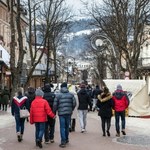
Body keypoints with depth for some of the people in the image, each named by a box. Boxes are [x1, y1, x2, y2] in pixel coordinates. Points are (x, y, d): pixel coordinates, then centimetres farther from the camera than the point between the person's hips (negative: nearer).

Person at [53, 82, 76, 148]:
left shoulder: (58, 95, -3)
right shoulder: (71, 94, 3)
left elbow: (55, 104, -5)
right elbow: (74, 103, 2)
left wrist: (54, 111, 10)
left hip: (61, 113, -3)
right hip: (69, 113, 3)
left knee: (62, 127, 0)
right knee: (67, 126, 18)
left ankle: (63, 142, -3)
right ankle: (66, 139, 31)